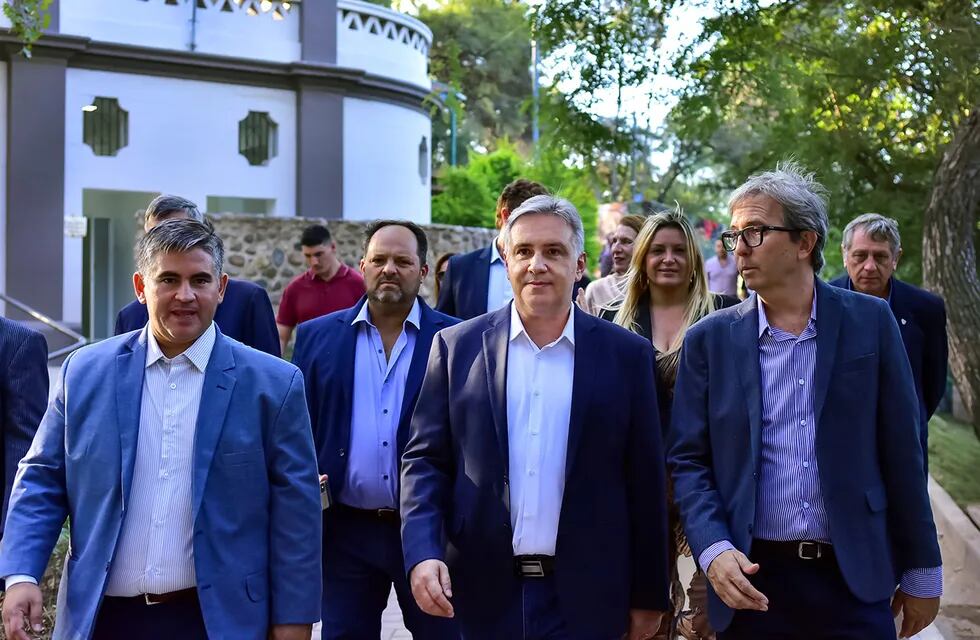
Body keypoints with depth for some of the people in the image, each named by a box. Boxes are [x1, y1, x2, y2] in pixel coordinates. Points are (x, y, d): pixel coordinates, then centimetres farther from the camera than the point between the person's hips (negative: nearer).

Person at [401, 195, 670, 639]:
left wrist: (648, 595, 4)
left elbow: (645, 481, 2)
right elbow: (425, 460, 2)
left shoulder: (626, 355, 0)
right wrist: (423, 554, -12)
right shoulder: (457, 347, 2)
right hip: (483, 593, 1)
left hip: (585, 597, 0)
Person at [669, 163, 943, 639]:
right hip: (751, 580, 1)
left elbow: (900, 453, 2)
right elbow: (689, 461, 2)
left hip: (854, 580, 0)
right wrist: (714, 550, -14)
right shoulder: (710, 339, 1)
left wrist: (921, 572, 4)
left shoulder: (870, 322, 1)